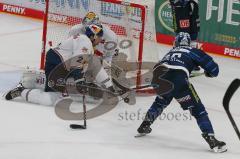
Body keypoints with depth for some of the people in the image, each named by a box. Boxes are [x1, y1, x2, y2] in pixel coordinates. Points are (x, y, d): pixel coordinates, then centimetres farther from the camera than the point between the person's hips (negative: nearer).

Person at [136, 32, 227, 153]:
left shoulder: (171, 51, 34)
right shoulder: (193, 51, 19)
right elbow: (213, 68, 15)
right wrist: (209, 73, 36)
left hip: (157, 77, 5)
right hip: (177, 80, -5)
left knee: (161, 101, 38)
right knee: (197, 109, 1)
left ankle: (144, 126, 45)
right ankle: (211, 140, -9)